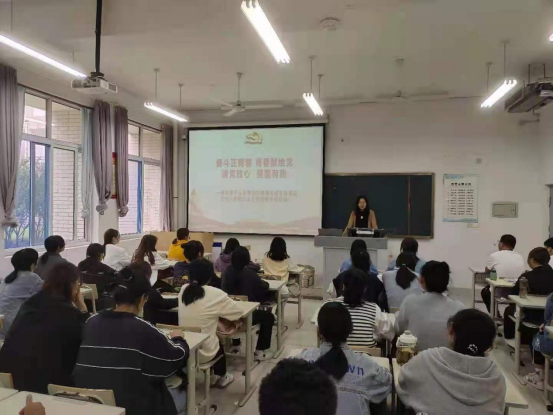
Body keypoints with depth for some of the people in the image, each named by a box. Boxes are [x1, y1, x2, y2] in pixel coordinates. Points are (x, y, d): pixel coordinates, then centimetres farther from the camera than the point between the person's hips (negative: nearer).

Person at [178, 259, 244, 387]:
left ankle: (212, 375, 47)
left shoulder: (183, 290, -3)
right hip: (203, 352, -4)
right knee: (220, 343, 31)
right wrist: (220, 312, 10)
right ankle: (221, 377, 49)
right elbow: (238, 311, -7)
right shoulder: (215, 294, -18)